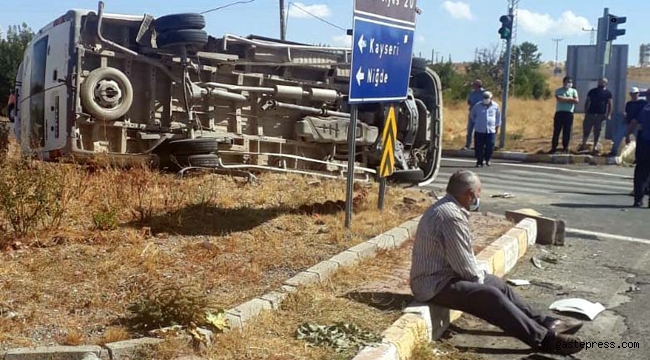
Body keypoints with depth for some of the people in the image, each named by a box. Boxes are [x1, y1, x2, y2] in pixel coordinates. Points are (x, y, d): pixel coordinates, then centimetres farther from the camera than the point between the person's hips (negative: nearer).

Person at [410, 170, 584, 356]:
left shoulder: (448, 208, 8)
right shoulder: (451, 216, -25)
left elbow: (464, 257, 19)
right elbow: (465, 266, -20)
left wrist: (479, 274, 12)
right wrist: (480, 278, -3)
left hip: (444, 274, 11)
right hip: (436, 285, -11)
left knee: (498, 284, 12)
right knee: (491, 296, -20)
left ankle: (546, 323, 16)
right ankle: (544, 339, -16)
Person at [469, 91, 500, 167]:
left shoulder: (495, 106, 4)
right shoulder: (478, 106, 0)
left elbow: (498, 116, 19)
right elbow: (471, 115, 16)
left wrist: (497, 126, 17)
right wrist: (474, 124, 13)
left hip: (491, 130, 0)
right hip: (479, 130, 0)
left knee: (490, 146, -4)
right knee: (479, 147, -1)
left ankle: (487, 159, 19)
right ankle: (479, 161, 9)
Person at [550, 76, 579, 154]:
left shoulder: (574, 91, 10)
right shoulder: (558, 91, 3)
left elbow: (576, 101, -6)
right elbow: (559, 98, -16)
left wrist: (564, 99, -9)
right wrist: (570, 99, -7)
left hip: (569, 113, 2)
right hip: (559, 113, -2)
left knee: (567, 132, 4)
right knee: (556, 131, -1)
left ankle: (565, 148, 14)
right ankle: (554, 148, 6)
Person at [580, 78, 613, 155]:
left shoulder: (608, 93, 5)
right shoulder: (592, 91, 12)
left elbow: (610, 104, 1)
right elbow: (587, 102, 13)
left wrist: (609, 115, -10)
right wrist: (586, 112, 4)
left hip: (601, 115, -2)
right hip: (590, 114, 2)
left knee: (597, 132, 1)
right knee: (586, 130, 0)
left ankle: (595, 147, 5)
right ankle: (583, 144, 12)